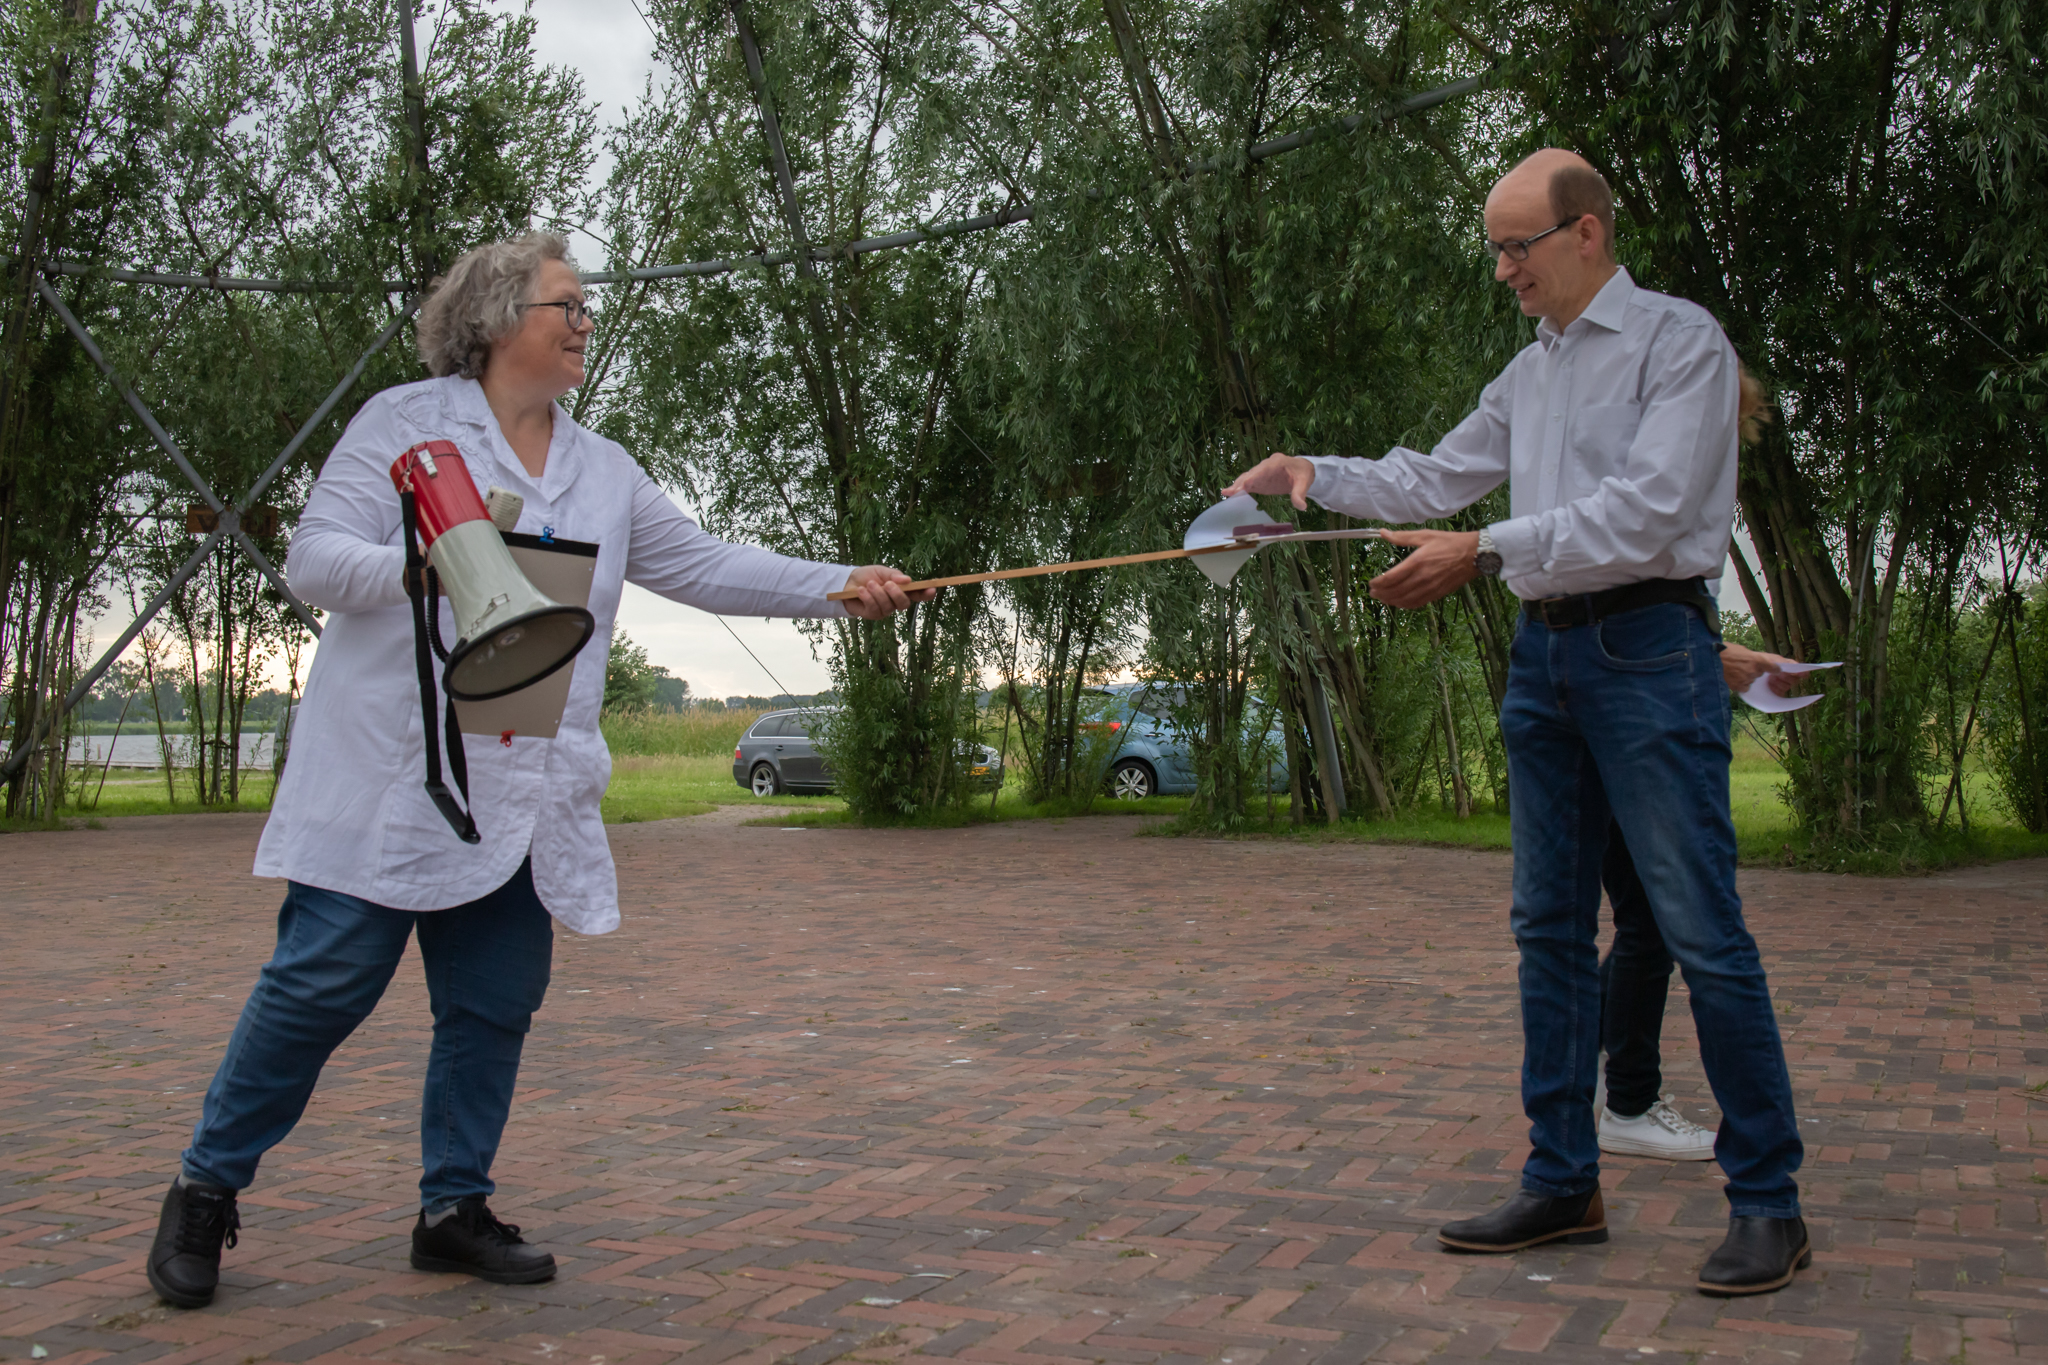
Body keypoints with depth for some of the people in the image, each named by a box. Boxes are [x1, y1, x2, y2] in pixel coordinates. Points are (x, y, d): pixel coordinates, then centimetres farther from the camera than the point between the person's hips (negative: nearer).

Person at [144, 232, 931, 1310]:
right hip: (392, 777, -5)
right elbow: (312, 557, -4)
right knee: (322, 983, -4)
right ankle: (206, 1189, 14)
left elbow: (706, 568, 13)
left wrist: (842, 587, 3)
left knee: (496, 1003, 6)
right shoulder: (406, 422, 1)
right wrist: (422, 569, -24)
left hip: (525, 796, 5)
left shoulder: (603, 471, 15)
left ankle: (453, 1208, 21)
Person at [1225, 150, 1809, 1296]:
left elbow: (1649, 509, -17)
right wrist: (1313, 475, 10)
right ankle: (1564, 1181, 16)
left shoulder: (1680, 340, -5)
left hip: (1649, 649, -8)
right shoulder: (1529, 374, 18)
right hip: (1546, 653, 8)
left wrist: (1489, 551, -20)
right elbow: (1438, 481, 22)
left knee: (1702, 930, -8)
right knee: (1551, 924, 8)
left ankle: (1768, 1202, 1)